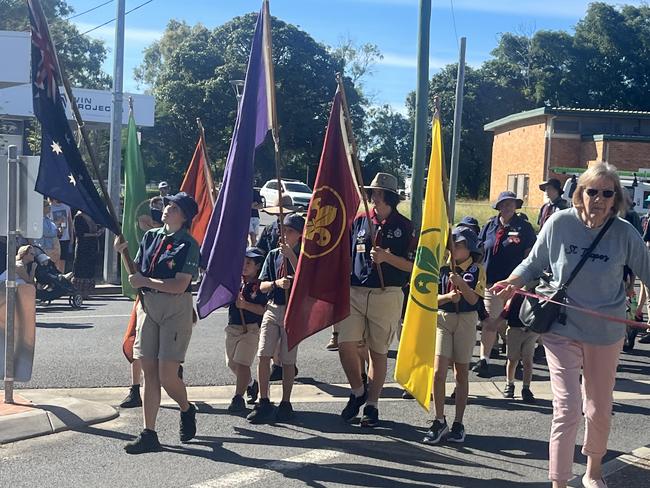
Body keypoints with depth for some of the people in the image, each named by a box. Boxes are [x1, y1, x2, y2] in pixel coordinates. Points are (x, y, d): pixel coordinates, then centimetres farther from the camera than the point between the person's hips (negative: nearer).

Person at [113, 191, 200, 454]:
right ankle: (149, 435, 11)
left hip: (176, 309, -6)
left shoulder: (188, 245, -9)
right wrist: (123, 253, -1)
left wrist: (145, 281, -15)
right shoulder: (151, 236, 10)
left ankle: (187, 410, 24)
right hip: (148, 306, 6)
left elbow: (179, 286, -17)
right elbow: (136, 271, 15)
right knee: (149, 373, 5)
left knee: (166, 375, -7)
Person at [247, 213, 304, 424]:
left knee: (288, 360, 3)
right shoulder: (273, 255, 9)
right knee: (263, 355, -7)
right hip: (272, 309, 3)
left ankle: (286, 404, 15)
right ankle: (264, 403, 1)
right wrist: (277, 283, -15)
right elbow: (262, 286, 6)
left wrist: (291, 256, -19)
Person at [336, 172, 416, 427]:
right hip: (355, 292, 3)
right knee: (346, 344, -9)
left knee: (379, 351, 5)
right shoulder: (359, 221, 9)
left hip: (387, 296, -2)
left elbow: (413, 266, -3)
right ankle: (358, 392, 15)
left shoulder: (405, 226, 0)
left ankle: (371, 405, 17)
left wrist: (387, 257, -17)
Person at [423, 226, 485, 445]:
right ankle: (439, 422, 2)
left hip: (466, 320, -1)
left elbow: (474, 299, -12)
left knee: (461, 374, 6)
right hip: (442, 319, 1)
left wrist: (461, 284, -26)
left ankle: (458, 424, 15)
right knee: (438, 372, -8)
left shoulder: (477, 270, 0)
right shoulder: (442, 268, 5)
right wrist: (448, 297, -16)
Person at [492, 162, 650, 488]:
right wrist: (512, 282, -16)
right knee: (567, 409, -9)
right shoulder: (559, 223, -11)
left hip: (606, 333, 2)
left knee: (599, 411, 17)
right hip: (563, 330, -2)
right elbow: (534, 263, 1)